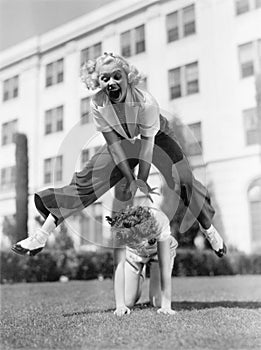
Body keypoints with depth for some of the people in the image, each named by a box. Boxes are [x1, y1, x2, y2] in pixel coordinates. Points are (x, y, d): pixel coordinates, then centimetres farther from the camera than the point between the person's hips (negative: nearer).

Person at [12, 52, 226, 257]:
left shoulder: (146, 102, -36)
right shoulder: (97, 104, -27)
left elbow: (147, 144, -29)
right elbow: (113, 143, -20)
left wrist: (141, 181, -25)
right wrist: (132, 179, -21)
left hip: (157, 137, -2)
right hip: (122, 142, 2)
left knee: (183, 181, -15)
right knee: (87, 179, -10)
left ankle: (209, 230, 15)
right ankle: (41, 236, -5)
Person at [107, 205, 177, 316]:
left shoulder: (160, 221, -40)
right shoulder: (118, 230, -37)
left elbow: (164, 265, -38)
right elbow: (118, 266, -36)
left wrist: (166, 304, -39)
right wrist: (120, 305, -42)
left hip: (159, 250, -1)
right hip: (133, 252, 1)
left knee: (157, 302, -11)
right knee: (128, 302, -4)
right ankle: (139, 277, 26)